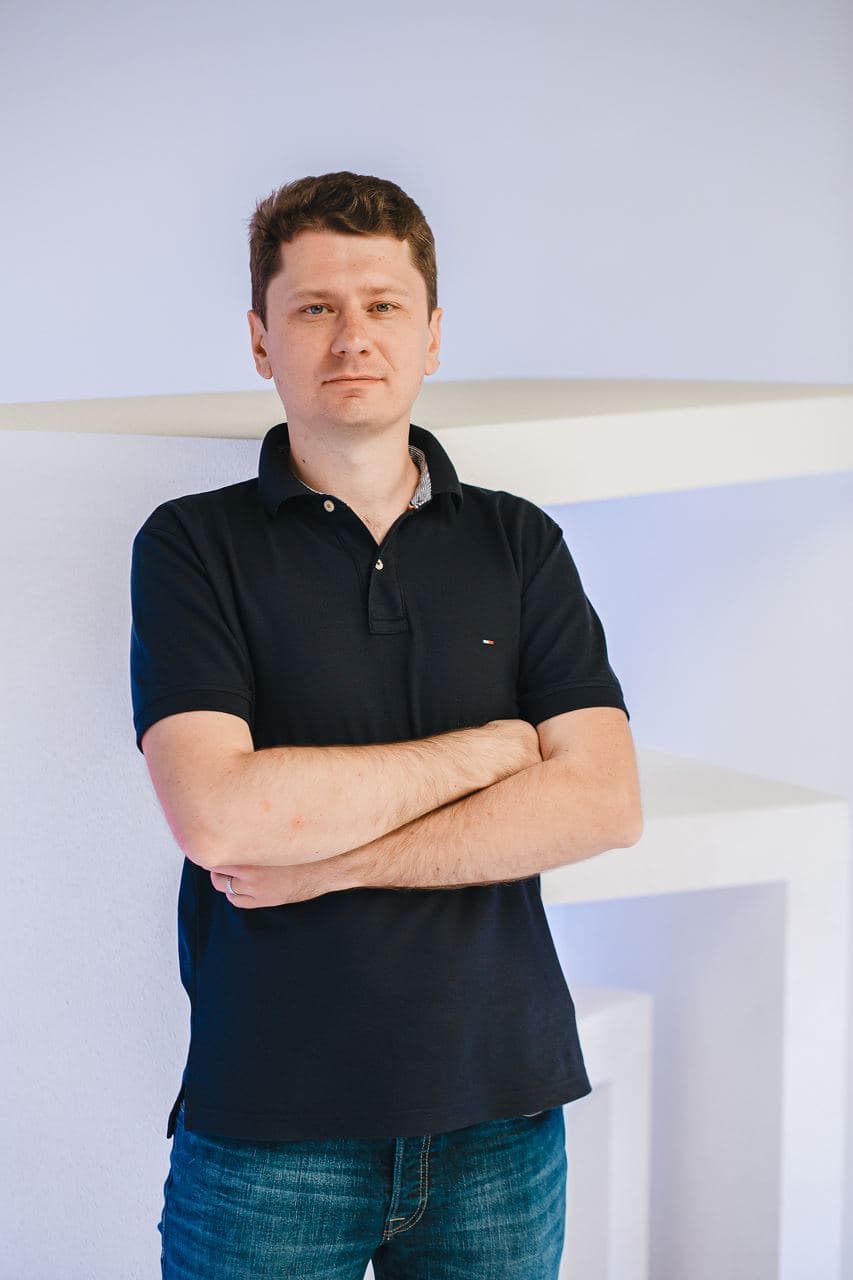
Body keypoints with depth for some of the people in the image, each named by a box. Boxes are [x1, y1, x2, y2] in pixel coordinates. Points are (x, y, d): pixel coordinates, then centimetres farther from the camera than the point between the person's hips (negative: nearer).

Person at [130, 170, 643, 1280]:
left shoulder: (519, 544, 5)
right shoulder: (193, 546, -3)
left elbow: (604, 804, -6)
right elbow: (216, 812, -18)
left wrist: (330, 862, -14)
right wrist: (495, 746, -10)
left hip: (502, 1111, 3)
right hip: (267, 1130, -2)